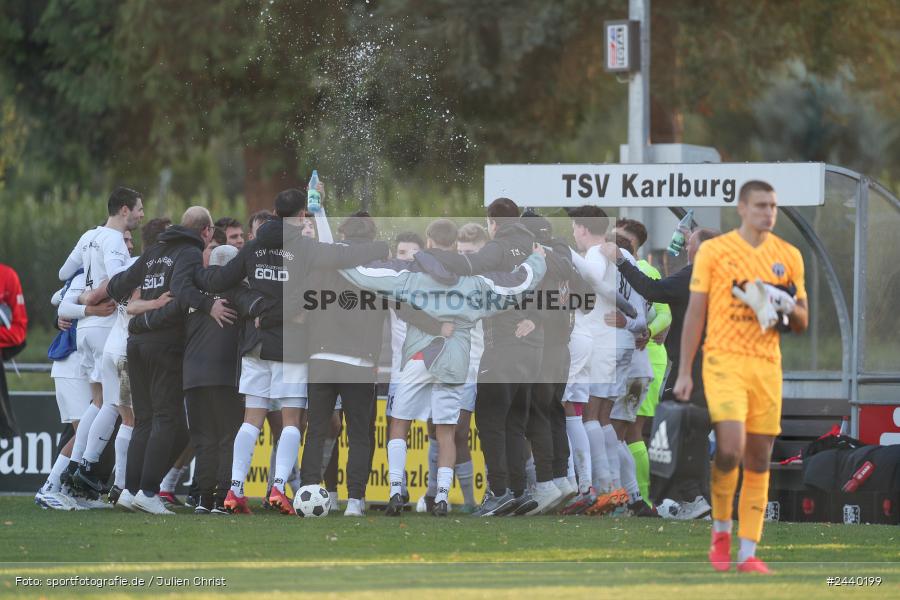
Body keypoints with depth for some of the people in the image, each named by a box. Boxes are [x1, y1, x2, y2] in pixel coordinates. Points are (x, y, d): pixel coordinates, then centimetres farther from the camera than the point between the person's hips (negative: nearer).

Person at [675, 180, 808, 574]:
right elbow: (695, 313, 4)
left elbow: (802, 323, 16)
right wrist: (684, 373, 0)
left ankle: (748, 553, 5)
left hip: (767, 365, 3)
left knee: (758, 460, 1)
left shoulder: (788, 257, 11)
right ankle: (721, 530, 4)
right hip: (724, 362, -3)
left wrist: (788, 307, -8)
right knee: (731, 446, -19)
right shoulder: (713, 251, 2)